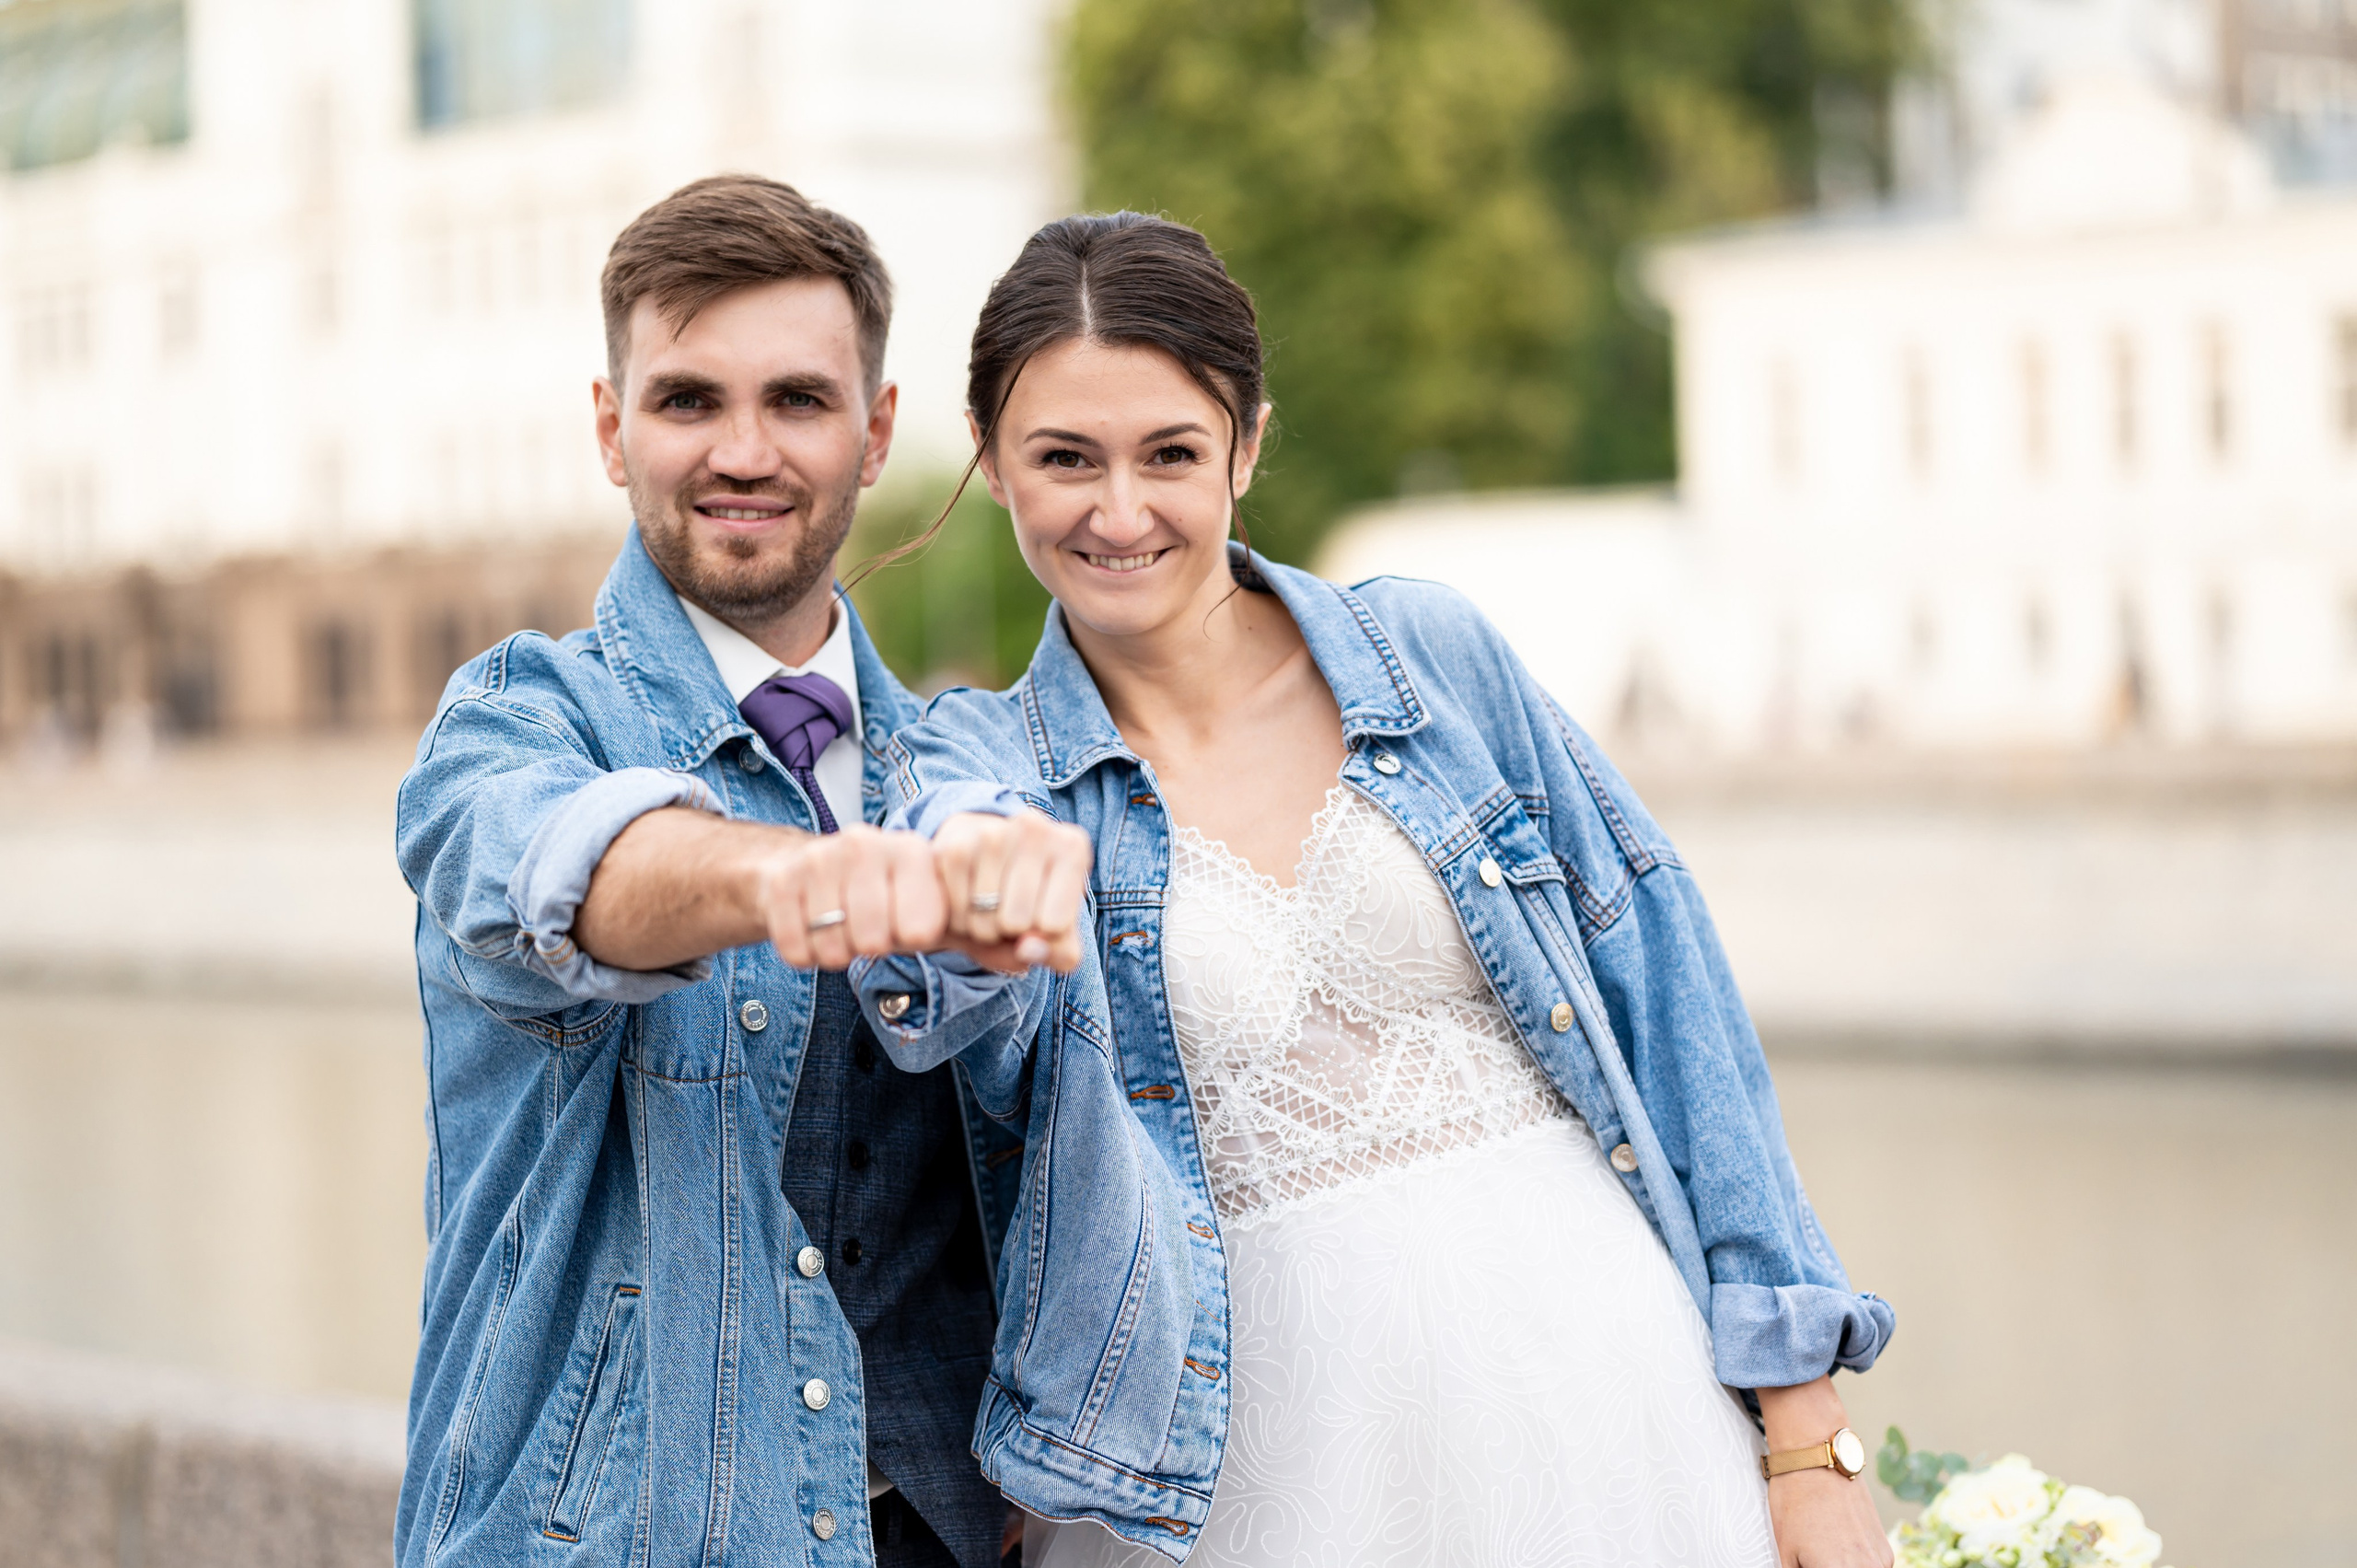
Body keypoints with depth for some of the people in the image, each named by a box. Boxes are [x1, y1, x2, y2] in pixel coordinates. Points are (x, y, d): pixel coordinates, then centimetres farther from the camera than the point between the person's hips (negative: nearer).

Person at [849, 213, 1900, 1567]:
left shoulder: (1429, 653, 3)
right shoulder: (984, 755, 1)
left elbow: (1666, 1002, 3)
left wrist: (1807, 1438, -1)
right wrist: (972, 873, -47)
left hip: (1597, 1402, 1)